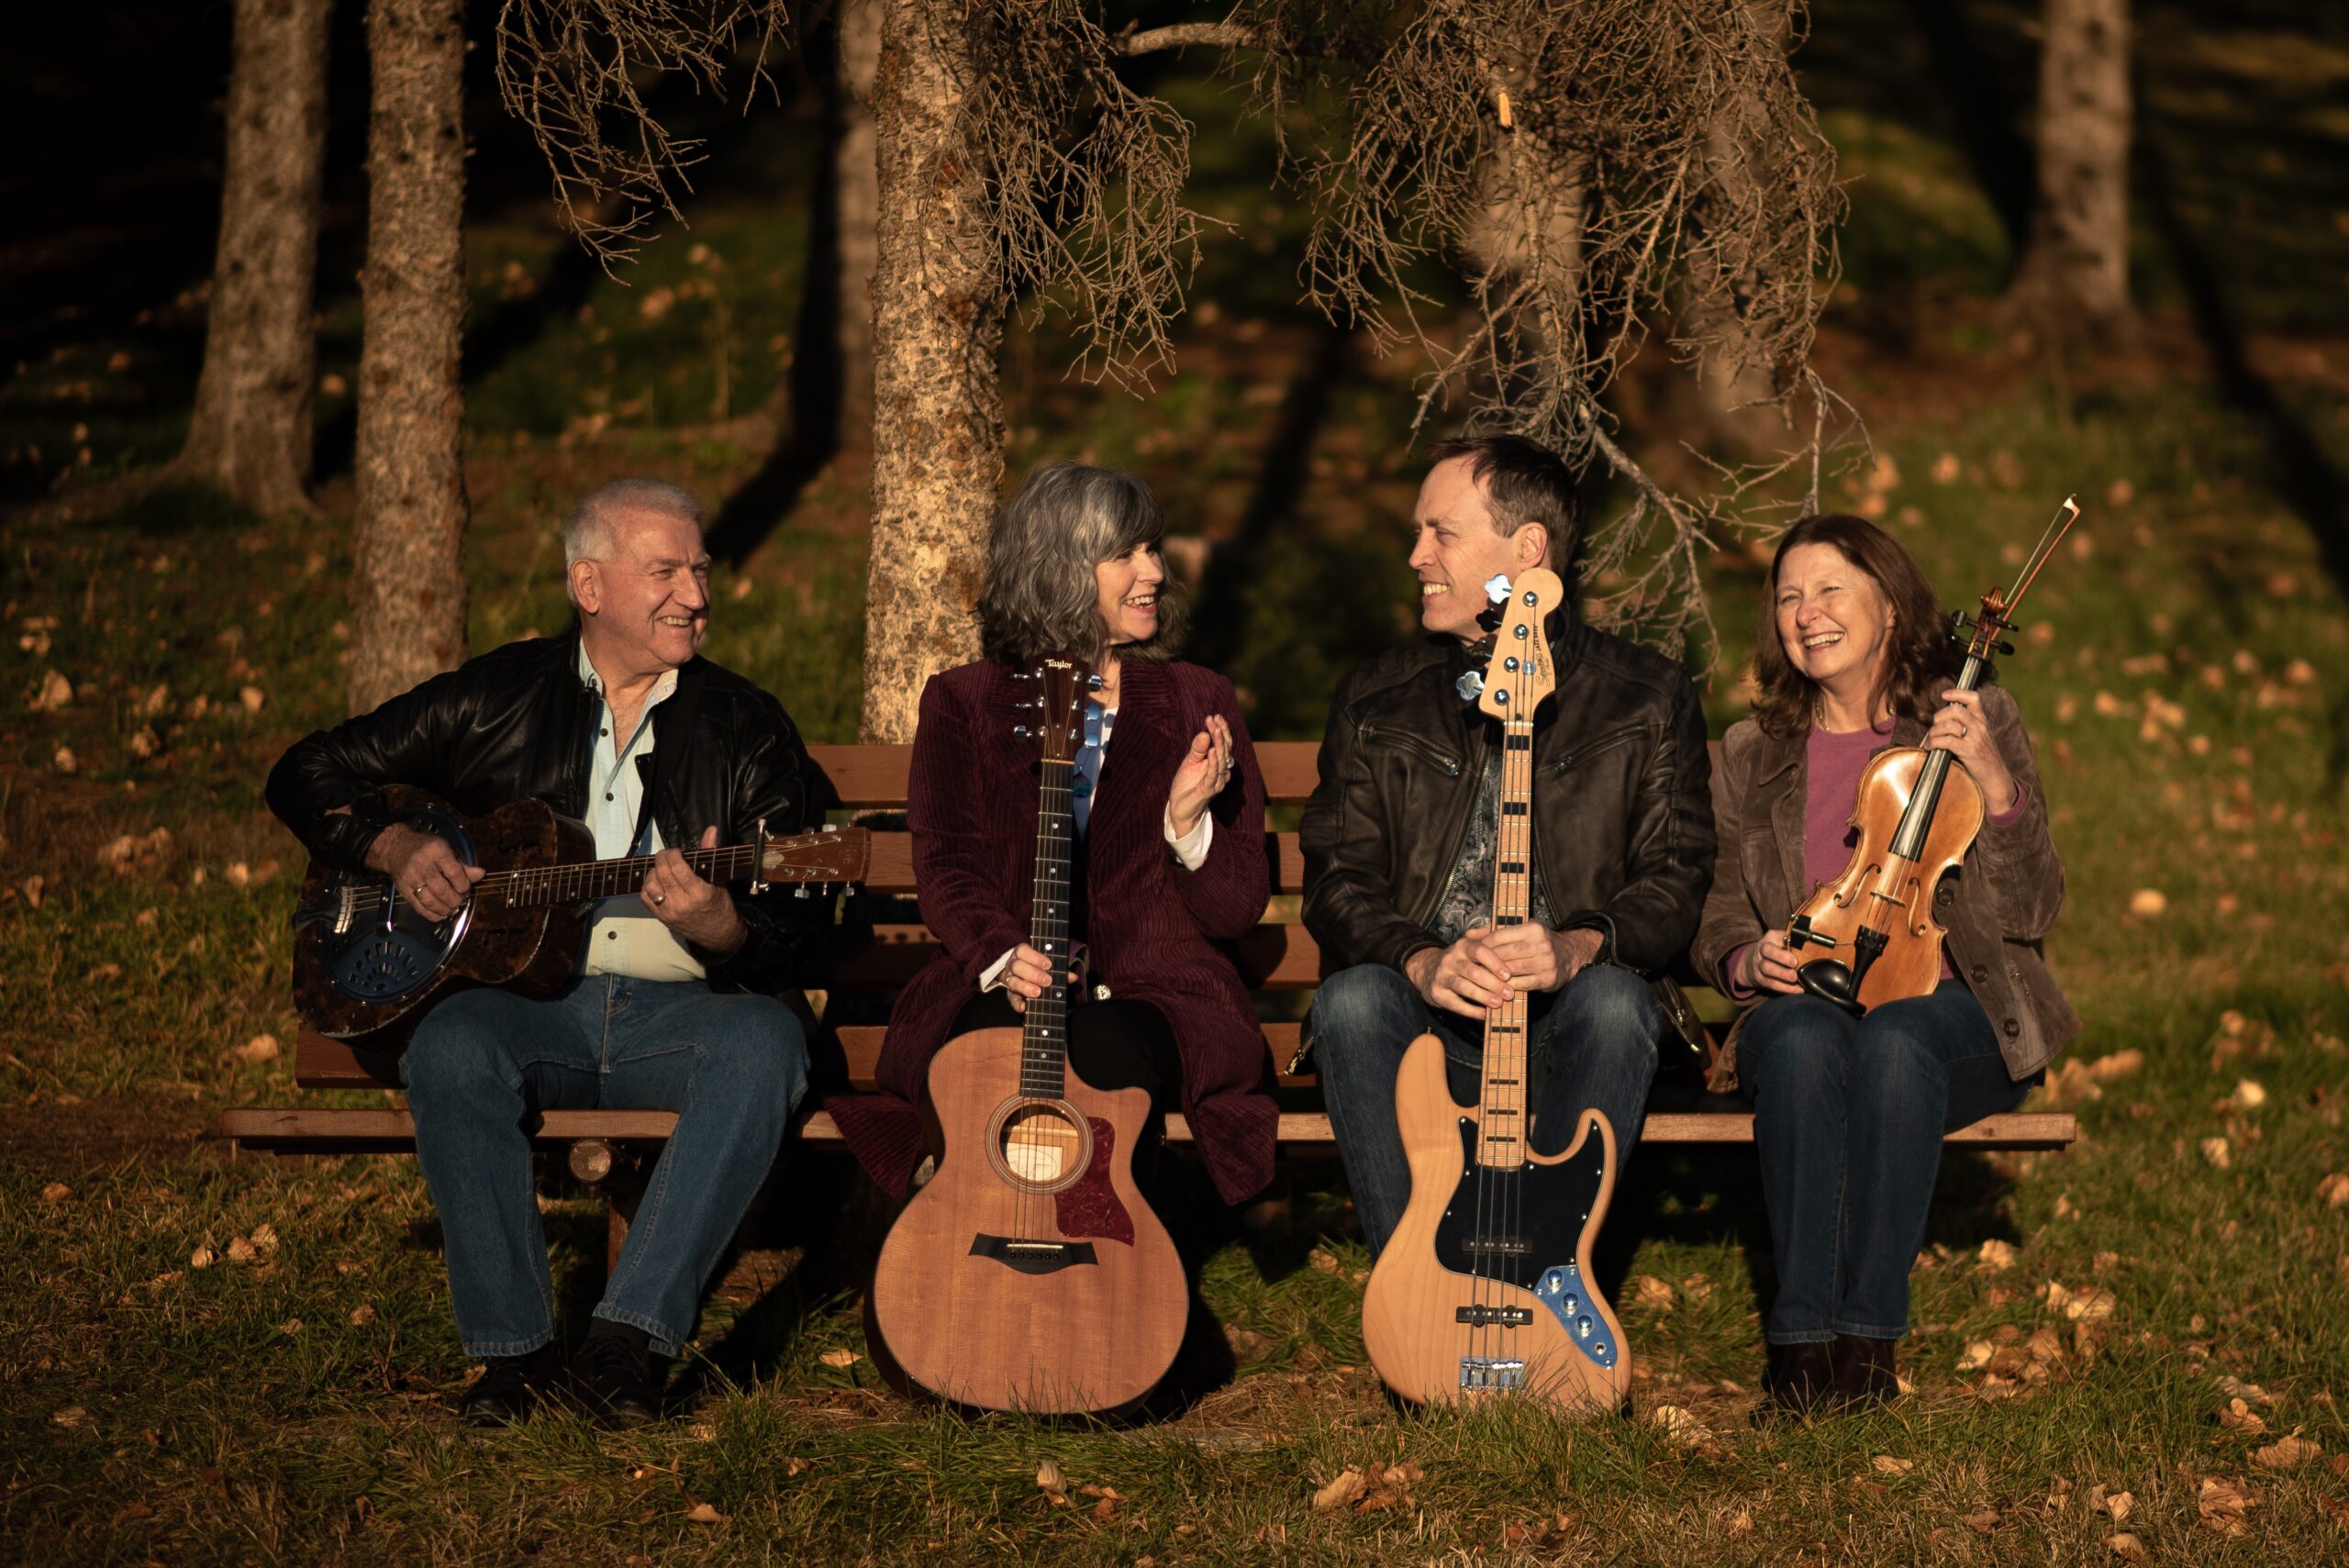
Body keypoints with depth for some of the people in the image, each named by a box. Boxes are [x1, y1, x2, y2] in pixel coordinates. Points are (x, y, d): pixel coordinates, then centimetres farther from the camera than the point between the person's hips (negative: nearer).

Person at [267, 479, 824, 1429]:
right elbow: (309, 776, 16)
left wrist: (718, 926, -20)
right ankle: (513, 1347, -26)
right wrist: (395, 848, -3)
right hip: (523, 1002, 0)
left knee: (765, 1043, -33)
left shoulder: (746, 729, 10)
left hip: (675, 1010, 0)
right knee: (452, 1049, -34)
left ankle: (630, 1335, -35)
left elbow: (788, 934, 4)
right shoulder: (496, 700, 10)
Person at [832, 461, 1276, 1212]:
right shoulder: (963, 703, 11)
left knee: (1105, 1048, -36)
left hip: (1154, 994, 0)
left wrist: (1188, 821, -13)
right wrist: (1004, 959, -19)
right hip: (996, 992, 0)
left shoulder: (1199, 704, 12)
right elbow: (946, 868, 2)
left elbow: (1237, 910, 8)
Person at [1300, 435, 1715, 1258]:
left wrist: (1579, 946, -22)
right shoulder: (1376, 701, 12)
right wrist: (1420, 961, -18)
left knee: (1617, 1002, -34)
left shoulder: (1648, 698, 8)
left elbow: (1673, 881, 0)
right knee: (1351, 999, -31)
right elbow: (1335, 880, 4)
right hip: (1427, 1014, 1)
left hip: (1564, 1021, -1)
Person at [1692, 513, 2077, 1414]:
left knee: (1893, 1039, -37)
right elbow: (1716, 922, 17)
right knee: (1805, 1037, -36)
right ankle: (1802, 1332, -37)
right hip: (1804, 999, 1)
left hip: (1948, 1010, -1)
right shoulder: (1749, 755, 12)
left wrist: (1995, 784, -16)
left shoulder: (1976, 720, 5)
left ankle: (1868, 1333, -33)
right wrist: (1749, 958, -7)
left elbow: (2031, 911, -2)